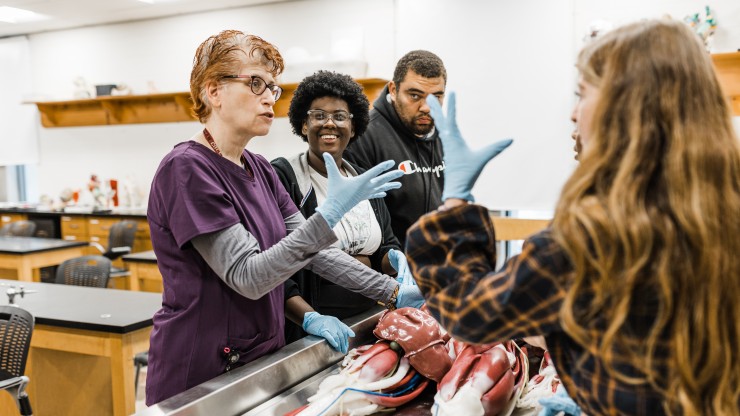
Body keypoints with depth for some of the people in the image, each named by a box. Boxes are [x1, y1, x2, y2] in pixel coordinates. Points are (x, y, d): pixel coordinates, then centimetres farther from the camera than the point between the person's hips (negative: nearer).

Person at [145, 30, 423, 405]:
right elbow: (247, 276, -23)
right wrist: (330, 213, -29)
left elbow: (313, 249, 5)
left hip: (262, 359, 7)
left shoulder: (259, 169, 6)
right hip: (201, 378, -7)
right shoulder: (187, 169, -18)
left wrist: (394, 293, -3)